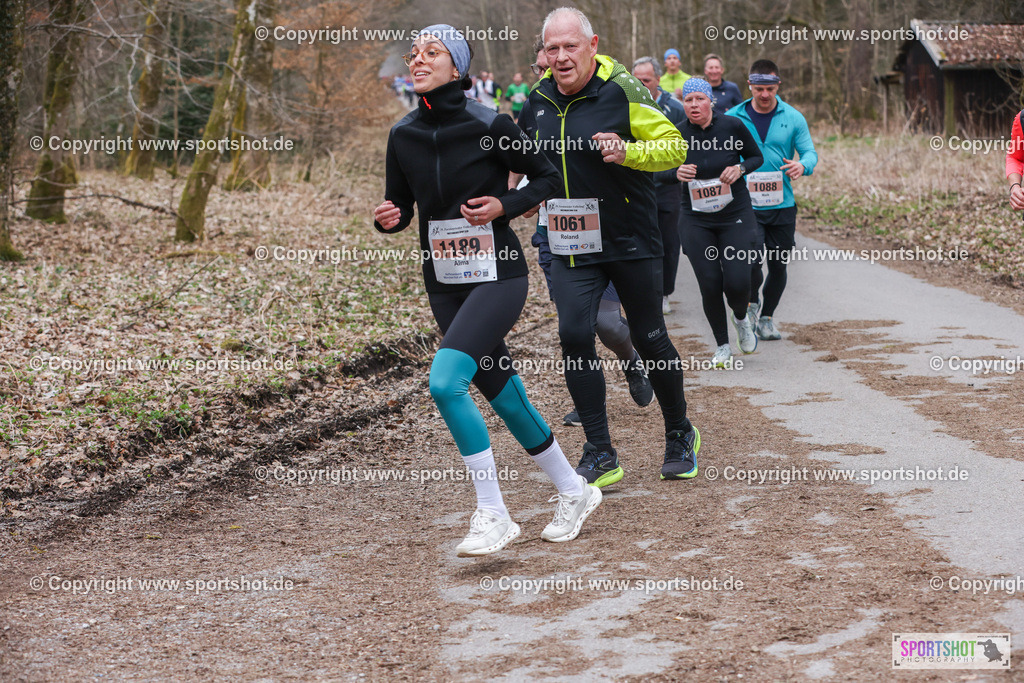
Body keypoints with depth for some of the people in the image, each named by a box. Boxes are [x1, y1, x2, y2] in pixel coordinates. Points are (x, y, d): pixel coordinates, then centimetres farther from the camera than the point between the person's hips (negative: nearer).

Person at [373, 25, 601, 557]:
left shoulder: (489, 126, -11)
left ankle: (493, 514, -13)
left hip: (499, 277, -6)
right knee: (503, 396, 12)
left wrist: (504, 205, -14)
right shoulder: (403, 136, 3)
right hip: (444, 284, 6)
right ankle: (573, 491, 32)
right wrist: (387, 219, -10)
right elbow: (399, 209, 12)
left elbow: (546, 178, 1)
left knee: (445, 381, -23)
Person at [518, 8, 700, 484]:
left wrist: (626, 151, -27)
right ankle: (600, 456, -2)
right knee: (574, 334, -11)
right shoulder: (540, 98, 5)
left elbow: (674, 146, -12)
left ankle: (680, 435, 29)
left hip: (630, 241, -4)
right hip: (570, 243, 4)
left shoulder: (621, 91, -12)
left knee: (649, 339, 5)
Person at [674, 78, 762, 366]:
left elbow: (757, 156, 6)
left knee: (737, 282, -10)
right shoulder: (677, 134, -6)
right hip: (696, 220, 1)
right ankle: (722, 346, 19)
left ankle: (741, 318, 27)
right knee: (710, 285, -3)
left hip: (736, 216, -1)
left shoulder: (732, 126, -7)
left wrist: (740, 168, -14)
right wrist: (676, 172, -16)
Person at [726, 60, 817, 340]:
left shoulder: (793, 118, 3)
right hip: (746, 204, -2)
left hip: (782, 204, 2)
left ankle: (767, 317, 29)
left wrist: (803, 165, -22)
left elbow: (810, 151, 1)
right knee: (752, 260, -16)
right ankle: (751, 303, 14)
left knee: (778, 266, 8)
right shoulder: (733, 117, 2)